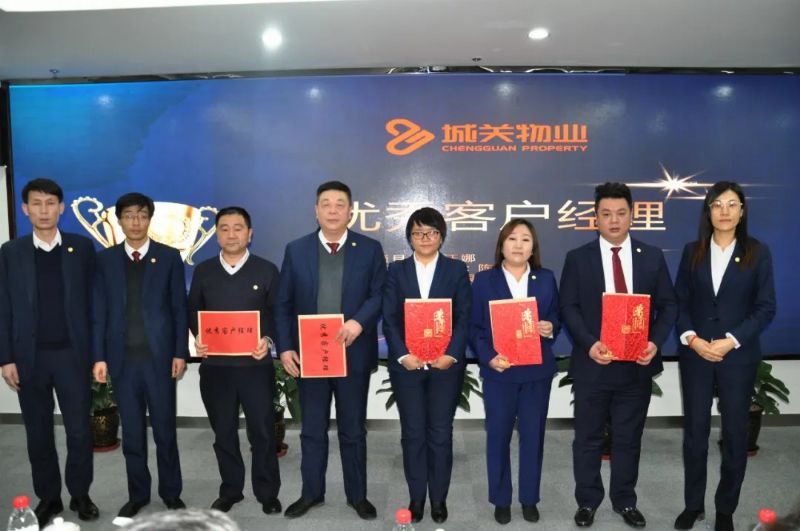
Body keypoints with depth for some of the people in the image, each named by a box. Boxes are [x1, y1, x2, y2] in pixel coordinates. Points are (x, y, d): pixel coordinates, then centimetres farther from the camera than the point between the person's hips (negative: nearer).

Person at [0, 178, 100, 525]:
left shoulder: (82, 247, 2)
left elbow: (93, 301, 2)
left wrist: (96, 351, -2)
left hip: (72, 354, -1)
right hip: (30, 357, 1)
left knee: (79, 431, 4)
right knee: (38, 434, 11)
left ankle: (80, 494, 22)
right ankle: (48, 497, 26)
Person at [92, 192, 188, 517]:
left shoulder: (169, 257, 2)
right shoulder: (105, 259, 7)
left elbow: (179, 308, 0)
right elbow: (99, 311, 5)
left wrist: (180, 352, -5)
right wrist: (99, 356, -2)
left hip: (160, 357, -2)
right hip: (122, 359, 2)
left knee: (165, 430, 7)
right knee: (132, 432, 11)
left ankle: (171, 493, 21)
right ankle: (137, 494, 25)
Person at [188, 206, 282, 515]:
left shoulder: (266, 270, 1)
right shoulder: (203, 271, 7)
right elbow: (193, 312, 11)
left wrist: (268, 339, -15)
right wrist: (197, 339, -6)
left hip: (255, 364, -2)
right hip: (215, 366, 2)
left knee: (262, 431, 5)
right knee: (223, 432, 13)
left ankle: (268, 493, 21)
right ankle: (230, 490, 29)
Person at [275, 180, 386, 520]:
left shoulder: (370, 249, 1)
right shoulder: (296, 250, 4)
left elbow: (380, 295, -4)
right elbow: (283, 304, 2)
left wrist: (359, 321, -22)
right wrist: (285, 347, -6)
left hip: (353, 353, -1)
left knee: (353, 430, 12)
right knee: (312, 430, 14)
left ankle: (357, 495, 27)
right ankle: (311, 493, 30)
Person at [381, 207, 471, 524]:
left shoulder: (457, 270, 5)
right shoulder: (396, 271, 7)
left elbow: (464, 318, -1)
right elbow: (389, 319, 0)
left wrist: (452, 354, -13)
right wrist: (402, 355, -12)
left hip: (446, 364, -1)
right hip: (406, 365, 1)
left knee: (441, 434, 7)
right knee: (412, 434, 8)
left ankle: (439, 498, 22)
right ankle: (416, 496, 23)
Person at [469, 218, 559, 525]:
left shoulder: (546, 279, 7)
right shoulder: (484, 280, 0)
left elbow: (556, 318, 11)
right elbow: (474, 327, -2)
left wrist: (551, 328, -12)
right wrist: (488, 358, -16)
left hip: (537, 370, 2)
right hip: (499, 370, -2)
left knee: (533, 435, 10)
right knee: (498, 436, 7)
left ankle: (529, 498, 27)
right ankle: (501, 500, 23)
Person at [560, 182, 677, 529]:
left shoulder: (652, 257, 4)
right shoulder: (577, 258, -1)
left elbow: (668, 305, 4)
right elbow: (569, 308, -5)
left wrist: (656, 342, -12)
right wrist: (589, 344, -19)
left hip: (637, 364, 2)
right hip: (592, 364, -1)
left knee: (629, 438, 14)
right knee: (588, 438, 10)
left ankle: (625, 501, 31)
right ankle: (587, 501, 27)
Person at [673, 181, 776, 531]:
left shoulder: (758, 252, 0)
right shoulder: (692, 251, 5)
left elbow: (766, 307, -4)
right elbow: (679, 302, 4)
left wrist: (731, 341, -14)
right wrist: (691, 338, -12)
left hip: (738, 355, -1)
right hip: (695, 354, 1)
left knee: (735, 432, 8)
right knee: (695, 431, 7)